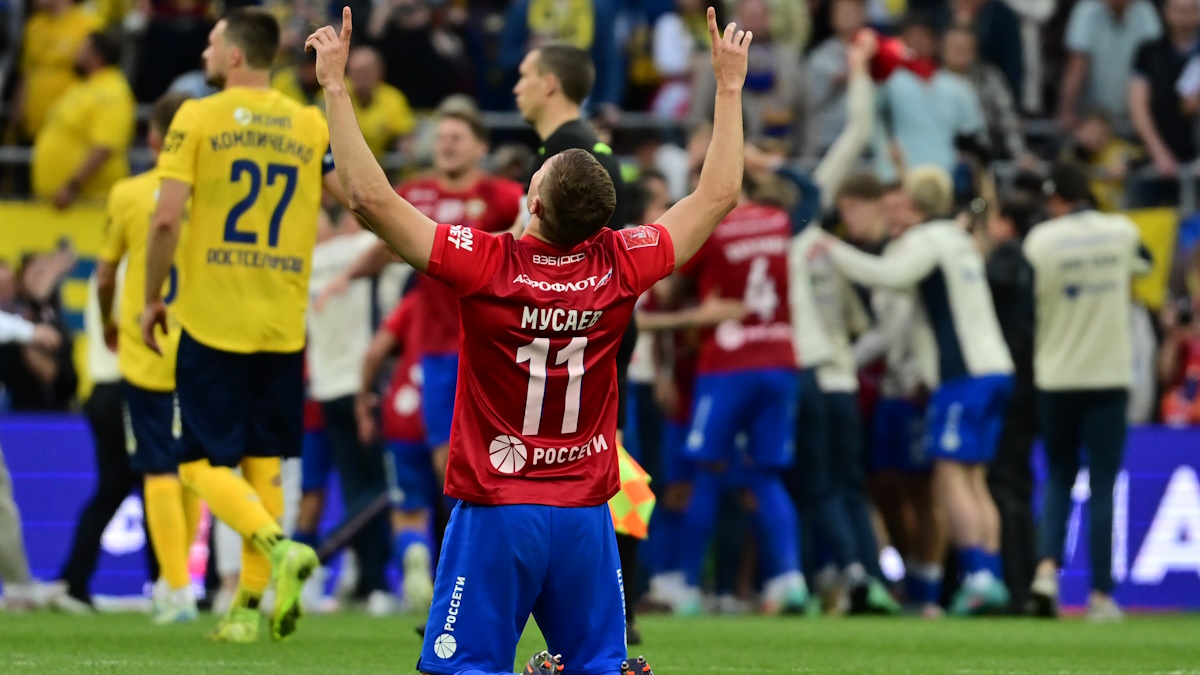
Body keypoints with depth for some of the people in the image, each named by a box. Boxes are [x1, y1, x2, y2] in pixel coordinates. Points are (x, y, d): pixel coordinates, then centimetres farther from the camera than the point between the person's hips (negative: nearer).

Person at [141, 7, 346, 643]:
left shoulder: (198, 118, -6)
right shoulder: (311, 126, 5)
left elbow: (166, 218, -10)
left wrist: (153, 298, -1)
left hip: (210, 322, -4)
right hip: (283, 327, 4)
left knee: (204, 464, 0)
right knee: (264, 463, 12)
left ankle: (278, 547, -24)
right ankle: (251, 604, 10)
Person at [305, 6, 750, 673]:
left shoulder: (487, 266, -14)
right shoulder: (621, 266, -5)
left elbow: (370, 197, -12)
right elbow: (719, 196, 8)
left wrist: (335, 86, -6)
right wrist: (730, 88, 18)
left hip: (495, 511, -3)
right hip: (586, 516, 3)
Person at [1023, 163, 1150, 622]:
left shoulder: (1041, 240, -8)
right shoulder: (1121, 232, 0)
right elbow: (1143, 264, 22)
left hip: (1057, 378, 0)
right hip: (1109, 375, 0)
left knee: (1058, 477, 14)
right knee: (1103, 485, 3)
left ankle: (1047, 567, -6)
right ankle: (1101, 594, 0)